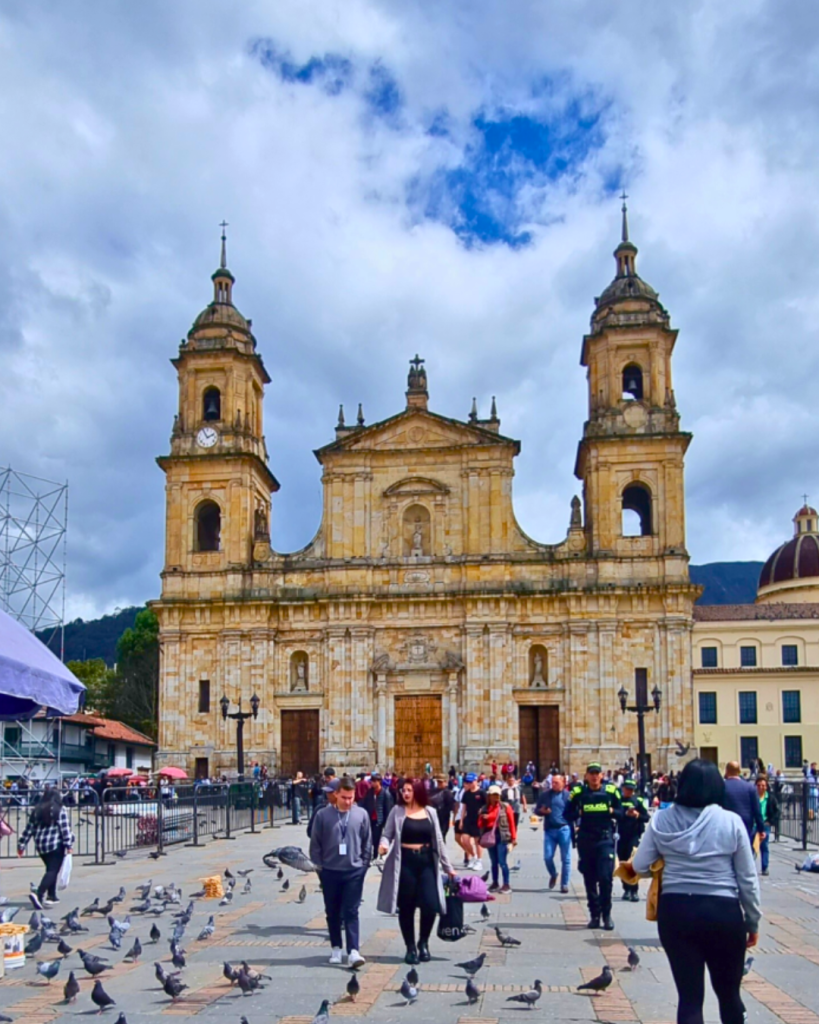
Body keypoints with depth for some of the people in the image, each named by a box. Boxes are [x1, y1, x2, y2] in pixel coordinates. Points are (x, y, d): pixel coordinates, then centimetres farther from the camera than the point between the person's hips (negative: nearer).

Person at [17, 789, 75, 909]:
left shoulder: (36, 811, 10)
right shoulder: (60, 811, -4)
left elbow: (29, 829, 11)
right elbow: (65, 829, -11)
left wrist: (21, 845, 15)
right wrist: (69, 844, -11)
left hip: (40, 845, 6)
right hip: (56, 845, -6)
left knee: (50, 869, 20)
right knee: (53, 871, -7)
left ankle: (51, 896, 20)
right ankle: (39, 894, -25)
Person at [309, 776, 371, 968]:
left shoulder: (361, 814, -3)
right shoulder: (323, 815, -6)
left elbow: (367, 842, 6)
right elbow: (315, 842, 2)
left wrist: (365, 863, 3)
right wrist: (319, 864, 1)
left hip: (354, 871, -1)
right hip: (329, 871, 1)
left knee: (351, 912, -3)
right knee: (333, 912, 12)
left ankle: (353, 952, -7)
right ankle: (336, 948, 25)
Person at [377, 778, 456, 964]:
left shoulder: (430, 812, 6)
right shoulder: (397, 811, 0)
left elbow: (438, 841, 11)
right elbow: (387, 834, -1)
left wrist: (448, 867, 11)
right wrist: (384, 844, -24)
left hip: (426, 862, 2)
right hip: (405, 862, -2)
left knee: (430, 905, -7)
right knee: (407, 907, 4)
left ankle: (423, 943, 18)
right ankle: (410, 948, 20)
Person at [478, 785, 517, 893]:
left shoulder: (505, 806, -1)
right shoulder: (485, 808, 12)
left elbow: (511, 823, -3)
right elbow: (480, 824, 15)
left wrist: (513, 838, -6)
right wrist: (484, 818, -7)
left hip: (502, 837, -4)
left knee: (502, 862, -7)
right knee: (494, 862, 10)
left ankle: (506, 885, -1)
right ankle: (495, 883, 19)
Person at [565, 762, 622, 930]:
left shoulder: (611, 791, 0)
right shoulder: (578, 793, 0)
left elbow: (620, 814, 8)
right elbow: (568, 815, 4)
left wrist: (612, 812, -13)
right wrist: (579, 812, -14)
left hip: (605, 840, -1)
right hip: (585, 840, 1)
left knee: (605, 877, -8)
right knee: (589, 879, 7)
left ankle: (607, 914, 4)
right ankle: (595, 915, 17)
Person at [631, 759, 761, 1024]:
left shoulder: (661, 820, -1)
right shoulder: (731, 821, -5)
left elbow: (639, 866, 2)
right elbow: (748, 879, -1)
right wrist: (753, 922, 12)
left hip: (675, 911, 1)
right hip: (723, 912, -1)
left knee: (689, 996, 7)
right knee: (729, 993, 17)